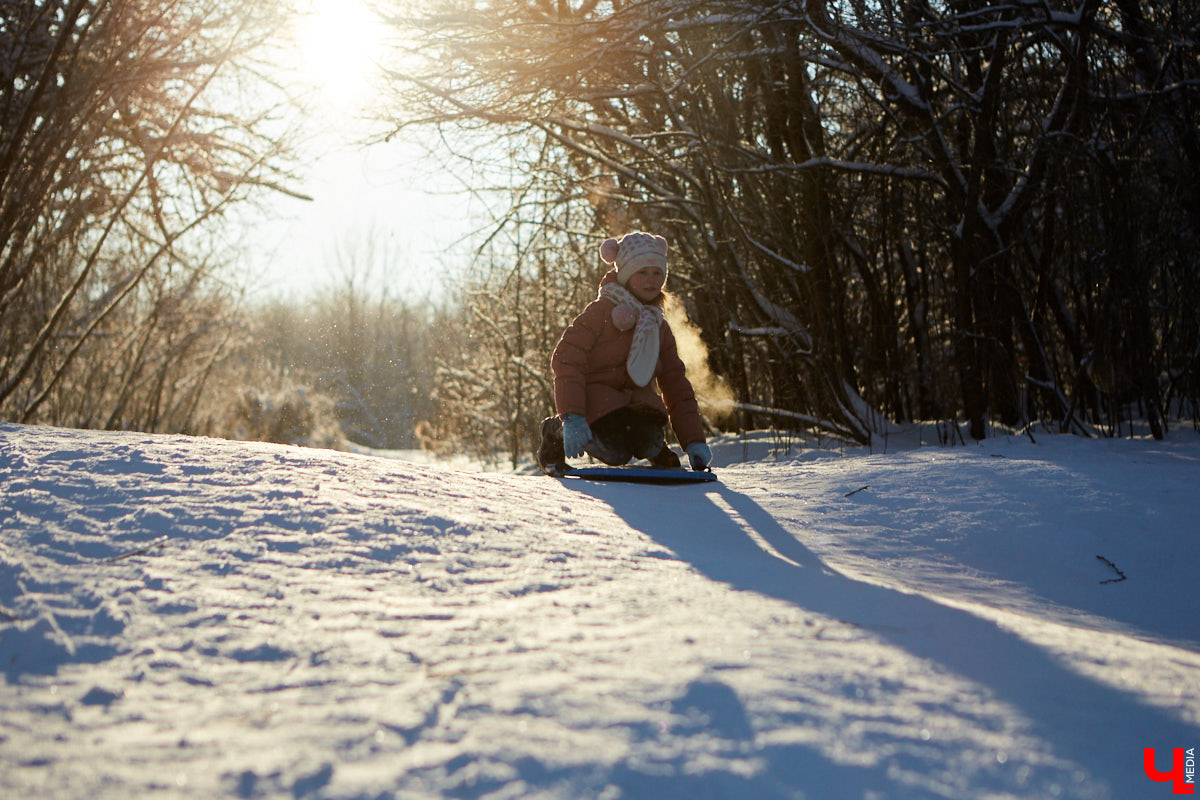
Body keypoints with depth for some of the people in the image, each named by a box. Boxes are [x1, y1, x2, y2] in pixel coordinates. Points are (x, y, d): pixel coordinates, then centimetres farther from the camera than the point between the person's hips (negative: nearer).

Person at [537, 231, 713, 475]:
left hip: (635, 398, 4)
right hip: (596, 397, -4)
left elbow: (677, 387, 14)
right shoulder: (602, 310, -6)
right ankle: (556, 431, -1)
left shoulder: (660, 329, 14)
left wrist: (694, 441, 3)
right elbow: (566, 358, -14)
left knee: (650, 444, -29)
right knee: (617, 453, -30)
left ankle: (655, 448, 9)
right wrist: (571, 416, -27)